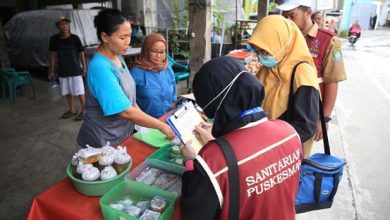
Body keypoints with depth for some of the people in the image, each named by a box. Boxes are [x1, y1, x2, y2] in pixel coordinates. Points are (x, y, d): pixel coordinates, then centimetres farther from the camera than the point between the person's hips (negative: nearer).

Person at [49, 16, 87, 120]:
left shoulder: (75, 38, -10)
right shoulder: (54, 39, -2)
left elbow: (81, 53, -3)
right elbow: (53, 55, 6)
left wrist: (84, 67, -4)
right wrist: (52, 70, 7)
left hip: (75, 70, -3)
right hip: (62, 71, 4)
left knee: (80, 91, 2)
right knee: (67, 92, 14)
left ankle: (83, 110, 16)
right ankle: (72, 109, 31)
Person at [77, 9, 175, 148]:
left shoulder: (117, 57, 0)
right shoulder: (100, 67, -26)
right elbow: (125, 111, -28)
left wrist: (142, 117, 2)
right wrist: (162, 126, -23)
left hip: (124, 133, 8)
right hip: (106, 142, -7)